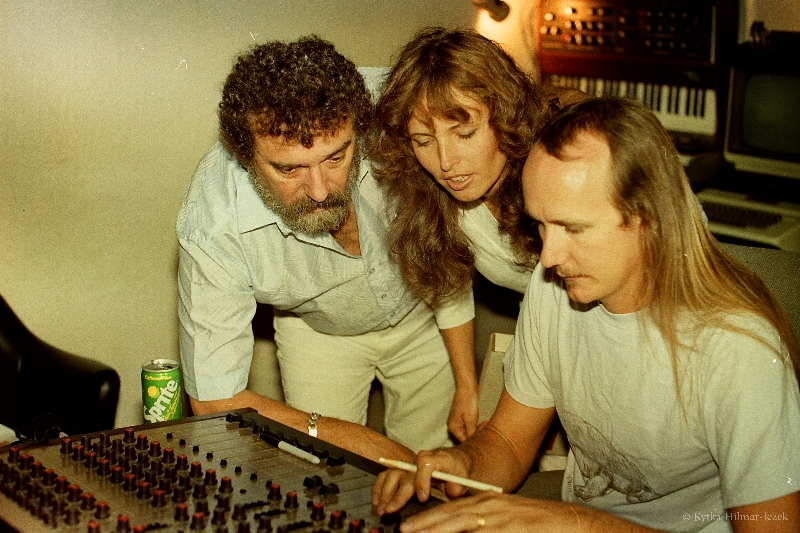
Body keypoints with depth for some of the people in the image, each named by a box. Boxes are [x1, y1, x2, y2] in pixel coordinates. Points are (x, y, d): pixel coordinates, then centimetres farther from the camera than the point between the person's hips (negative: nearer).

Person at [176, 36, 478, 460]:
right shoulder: (214, 228, -39)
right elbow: (215, 401, -27)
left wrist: (466, 382, -6)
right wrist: (340, 435, -34)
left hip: (420, 313, 1)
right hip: (316, 329, -1)